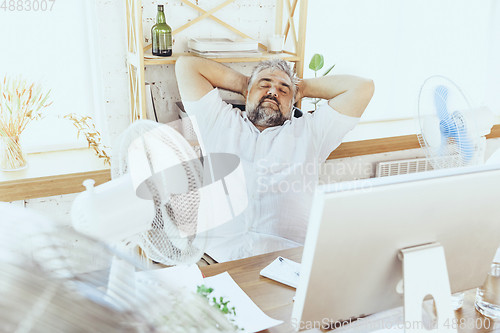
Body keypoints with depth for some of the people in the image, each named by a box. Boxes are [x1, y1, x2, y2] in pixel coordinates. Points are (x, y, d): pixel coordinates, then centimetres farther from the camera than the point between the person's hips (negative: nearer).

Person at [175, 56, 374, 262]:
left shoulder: (308, 132, 22)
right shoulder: (221, 123, 23)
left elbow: (362, 87, 20)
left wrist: (302, 88, 29)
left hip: (287, 255, 0)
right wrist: (242, 83, 33)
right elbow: (186, 66, 25)